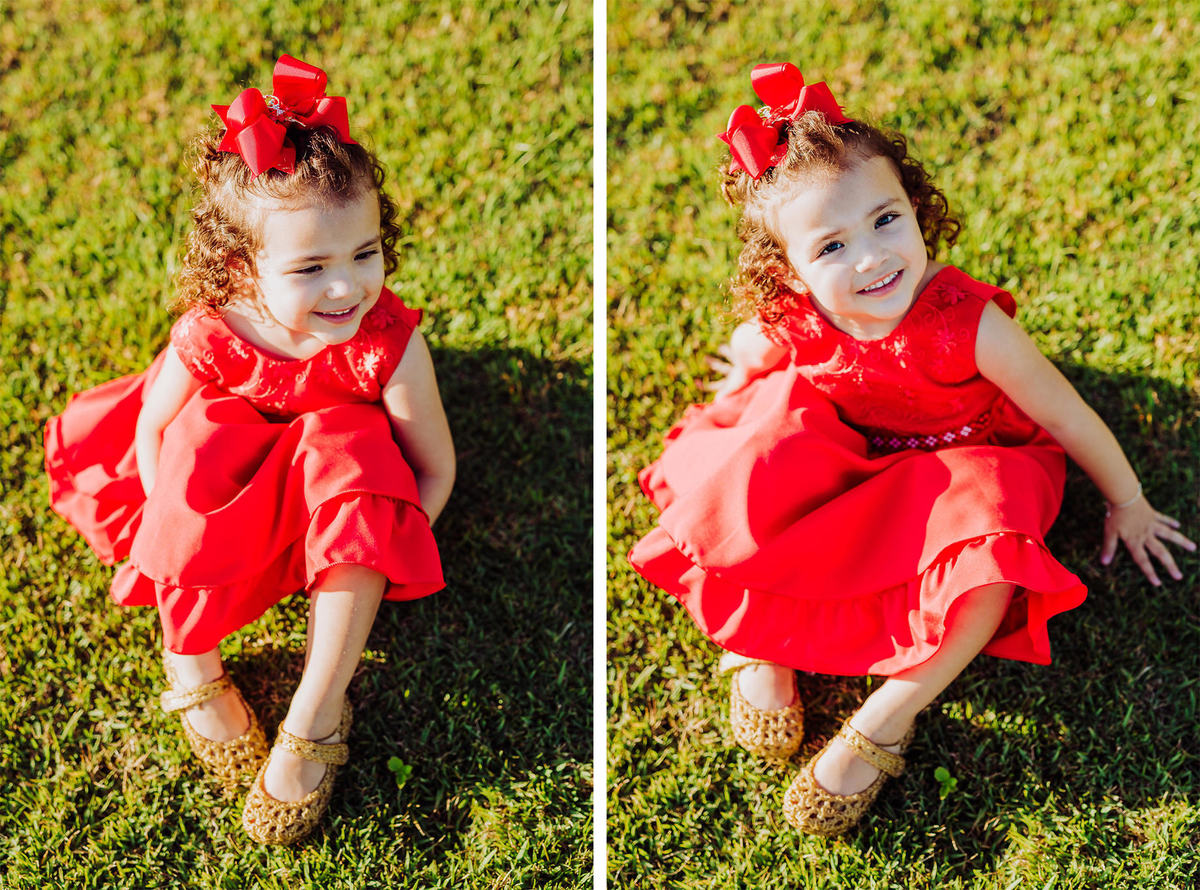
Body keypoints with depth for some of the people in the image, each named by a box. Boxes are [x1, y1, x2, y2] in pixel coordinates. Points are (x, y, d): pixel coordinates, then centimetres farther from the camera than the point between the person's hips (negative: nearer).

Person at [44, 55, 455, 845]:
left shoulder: (388, 345, -30)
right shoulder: (206, 342, -27)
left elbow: (435, 470, -20)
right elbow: (150, 433, -10)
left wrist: (370, 568, -24)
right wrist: (189, 531, -20)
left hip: (332, 489, -1)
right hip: (234, 495, 1)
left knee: (353, 455, -35)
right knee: (198, 441, -32)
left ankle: (315, 720, -29)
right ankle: (190, 663, -15)